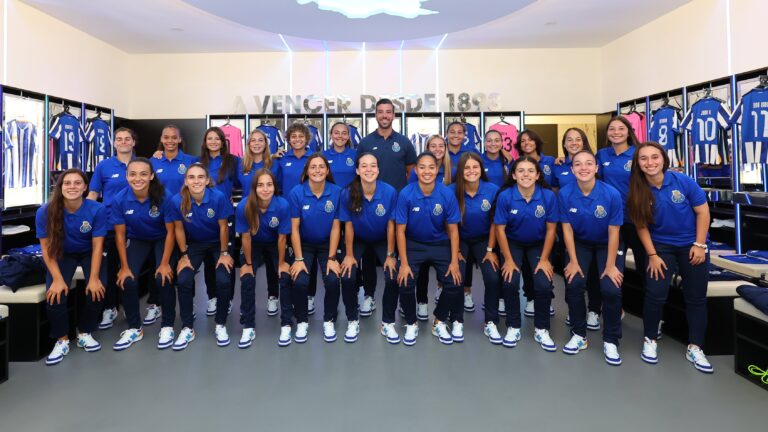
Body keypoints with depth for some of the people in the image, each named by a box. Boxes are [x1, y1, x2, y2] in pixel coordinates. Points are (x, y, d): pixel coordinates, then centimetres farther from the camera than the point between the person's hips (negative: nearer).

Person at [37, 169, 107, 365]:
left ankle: (85, 333, 5)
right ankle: (62, 340, 2)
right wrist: (58, 279, -23)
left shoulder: (97, 209, -24)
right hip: (61, 255, 0)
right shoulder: (45, 212, -22)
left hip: (88, 254, 0)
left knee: (97, 290, -22)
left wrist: (94, 277, -23)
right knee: (54, 295, -22)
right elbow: (47, 248, -15)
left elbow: (97, 246, -18)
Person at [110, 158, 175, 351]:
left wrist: (165, 263, -18)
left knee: (163, 279, -22)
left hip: (162, 240, -2)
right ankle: (134, 329, 8)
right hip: (136, 240, 2)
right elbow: (120, 234, -10)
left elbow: (170, 231, -17)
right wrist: (124, 266, -11)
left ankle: (167, 326, 0)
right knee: (127, 281, -15)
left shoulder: (164, 197, -26)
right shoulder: (120, 200, -20)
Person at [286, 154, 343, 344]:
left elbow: (336, 227, -9)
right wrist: (298, 259, -14)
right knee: (300, 282, -20)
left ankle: (329, 320, 8)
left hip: (327, 244, 1)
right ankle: (301, 321, 8)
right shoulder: (296, 193, -15)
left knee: (333, 280, -20)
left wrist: (332, 258, -12)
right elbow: (294, 228, -11)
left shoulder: (337, 192, -13)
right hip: (304, 244, 0)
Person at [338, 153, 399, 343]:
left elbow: (391, 225, -14)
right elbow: (348, 225, -13)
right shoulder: (348, 193, -23)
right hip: (358, 240, 0)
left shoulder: (390, 192, -23)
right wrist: (349, 255, -8)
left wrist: (390, 255, -9)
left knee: (393, 278, -17)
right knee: (347, 277, -19)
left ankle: (388, 323, 6)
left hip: (381, 240, 0)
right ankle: (352, 321, 7)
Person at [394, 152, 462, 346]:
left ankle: (440, 323, 14)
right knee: (405, 283, -19)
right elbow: (400, 230, -12)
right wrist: (404, 263, -16)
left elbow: (453, 230, -7)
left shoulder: (447, 194, -15)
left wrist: (454, 261, -12)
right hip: (413, 244, -1)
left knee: (454, 282, -14)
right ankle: (411, 324, 10)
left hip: (440, 244, 1)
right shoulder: (406, 194, -18)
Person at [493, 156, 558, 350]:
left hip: (538, 245, 1)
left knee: (544, 285, -16)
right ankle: (513, 327, 5)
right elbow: (500, 229, -12)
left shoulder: (548, 196, -18)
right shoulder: (505, 196, -19)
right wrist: (509, 260, -12)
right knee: (510, 282, -19)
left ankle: (541, 330, 7)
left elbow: (550, 229, -8)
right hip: (513, 243, 0)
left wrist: (544, 259, -9)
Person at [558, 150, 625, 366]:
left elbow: (613, 232, -16)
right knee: (573, 284, -18)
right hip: (579, 243, 1)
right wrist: (573, 261, -12)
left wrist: (611, 265, -15)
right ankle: (579, 334, 5)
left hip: (606, 244, -1)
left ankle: (611, 341, 4)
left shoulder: (612, 194, -23)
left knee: (611, 288, -18)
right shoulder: (565, 194, -19)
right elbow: (567, 229, -11)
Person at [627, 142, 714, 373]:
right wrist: (652, 255, -10)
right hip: (661, 246, 0)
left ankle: (694, 348, 18)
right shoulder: (638, 191, -12)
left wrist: (699, 245, -10)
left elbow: (703, 212, -7)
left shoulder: (683, 181, -15)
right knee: (655, 294, -11)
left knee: (696, 297, 6)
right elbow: (641, 226, -7)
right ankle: (650, 340, 10)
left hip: (691, 245, 1)